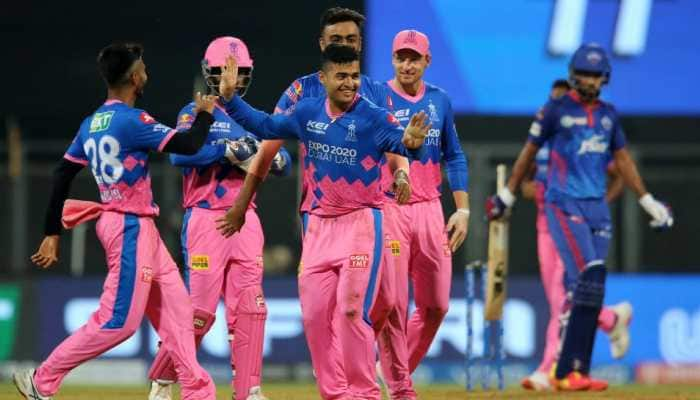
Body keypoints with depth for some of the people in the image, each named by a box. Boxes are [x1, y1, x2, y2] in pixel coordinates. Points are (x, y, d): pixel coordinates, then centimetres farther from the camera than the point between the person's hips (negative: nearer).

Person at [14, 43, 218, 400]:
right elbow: (188, 145, -18)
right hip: (131, 228, -10)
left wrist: (52, 233, 14)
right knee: (118, 321, -7)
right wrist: (204, 114, 3)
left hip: (141, 228, 10)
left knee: (174, 308, 10)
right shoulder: (131, 121, -17)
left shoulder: (92, 124, 9)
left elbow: (62, 176, 11)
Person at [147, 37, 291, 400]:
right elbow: (179, 154, -18)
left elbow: (284, 164, 11)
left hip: (246, 221, 5)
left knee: (249, 307, -2)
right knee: (200, 309, -7)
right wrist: (229, 149, -23)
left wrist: (272, 156, -12)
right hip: (206, 220, -5)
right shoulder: (196, 113, 1)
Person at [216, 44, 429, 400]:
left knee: (351, 311, -12)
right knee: (314, 314, 6)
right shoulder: (307, 113, 5)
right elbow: (265, 126, 18)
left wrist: (411, 142, -47)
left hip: (360, 223, -6)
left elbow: (401, 144, -24)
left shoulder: (375, 118, -10)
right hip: (319, 225, 6)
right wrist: (230, 98, 10)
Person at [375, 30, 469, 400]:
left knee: (435, 304, 4)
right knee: (393, 303, -6)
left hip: (429, 210, 4)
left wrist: (463, 209, 7)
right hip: (388, 209, -4)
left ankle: (398, 367, 22)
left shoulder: (440, 101, 11)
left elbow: (454, 157, 15)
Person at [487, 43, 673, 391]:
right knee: (590, 276, -19)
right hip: (563, 206, -6)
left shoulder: (608, 114, 13)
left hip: (597, 207, 6)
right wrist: (506, 196, 11)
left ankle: (570, 372, 5)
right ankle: (571, 371, -22)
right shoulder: (556, 110, -2)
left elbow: (623, 160, 19)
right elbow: (529, 152, 6)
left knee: (583, 290, 2)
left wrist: (649, 203, 16)